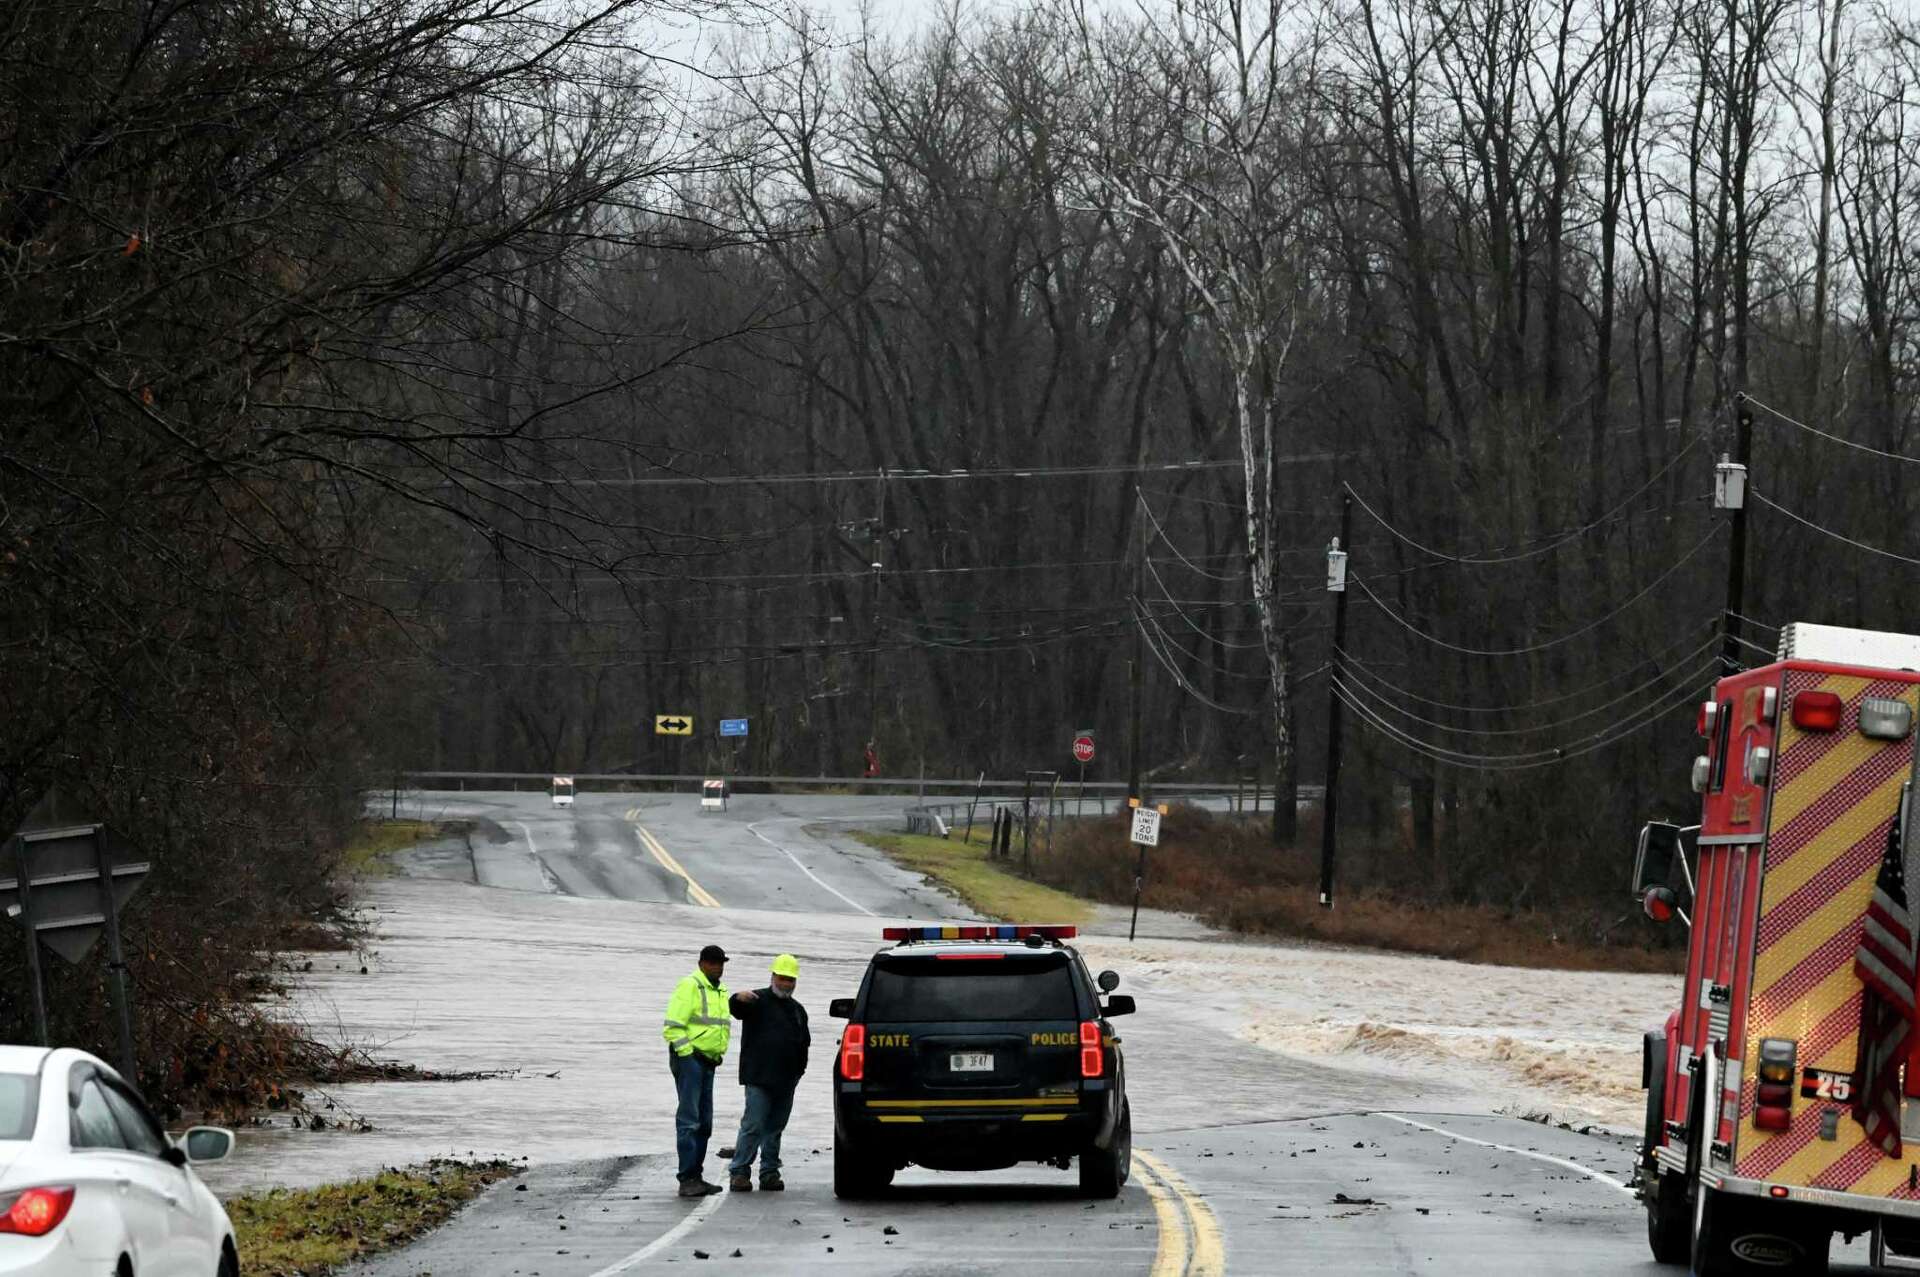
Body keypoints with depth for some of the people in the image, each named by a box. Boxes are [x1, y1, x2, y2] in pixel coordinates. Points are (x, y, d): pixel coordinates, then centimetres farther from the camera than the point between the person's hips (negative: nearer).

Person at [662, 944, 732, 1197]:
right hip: (688, 1058, -9)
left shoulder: (720, 992, 18)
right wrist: (688, 1053, -18)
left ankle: (696, 1177, 16)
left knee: (704, 1122, 11)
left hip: (708, 1061, 9)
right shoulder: (689, 987, -11)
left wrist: (718, 1054, 17)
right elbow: (673, 1028, -16)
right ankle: (687, 1179, -16)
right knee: (689, 1120, -12)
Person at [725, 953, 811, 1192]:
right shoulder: (758, 1000, 0)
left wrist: (799, 1069, 15)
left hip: (786, 1081, 6)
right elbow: (736, 1009, -21)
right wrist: (739, 999, -45)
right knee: (753, 1125, -11)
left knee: (775, 1128, 10)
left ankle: (770, 1173, 15)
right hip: (759, 1078, -6)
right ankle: (739, 1172, -10)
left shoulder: (797, 1010, 19)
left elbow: (804, 1042, 26)